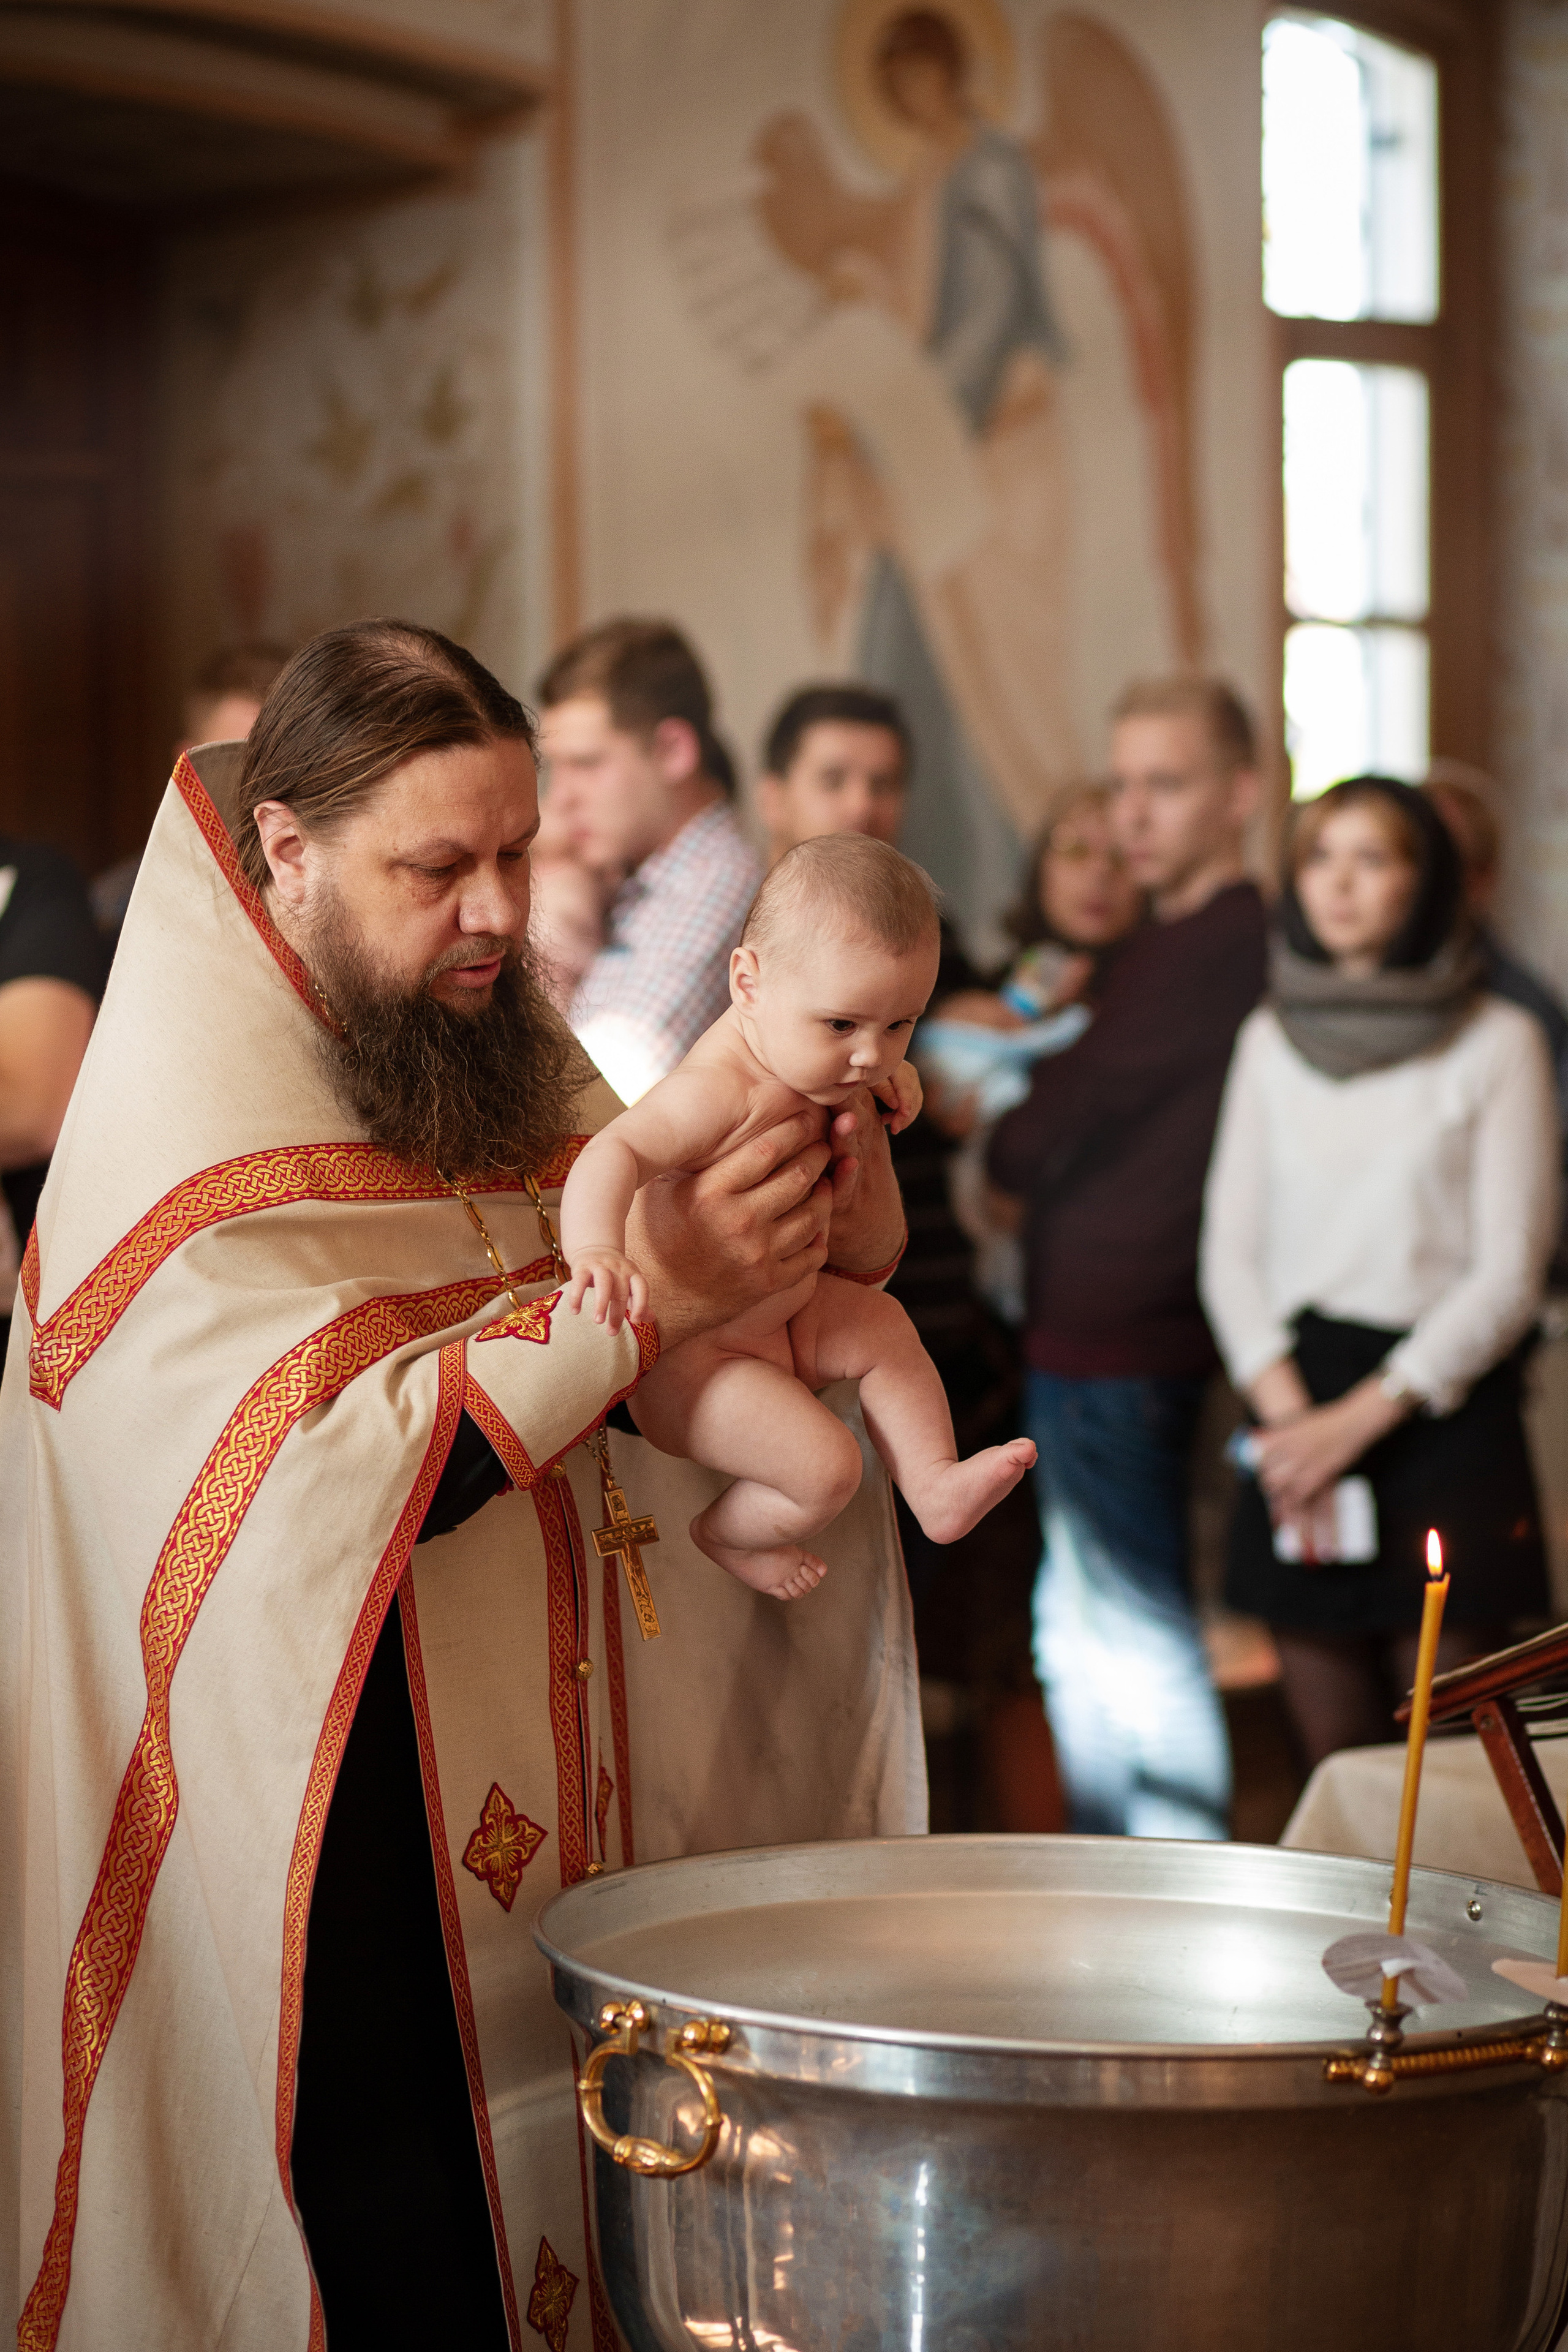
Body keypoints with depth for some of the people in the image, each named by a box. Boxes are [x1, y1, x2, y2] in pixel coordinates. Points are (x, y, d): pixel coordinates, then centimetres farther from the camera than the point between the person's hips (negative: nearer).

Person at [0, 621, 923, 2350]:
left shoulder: (515, 1075, 9)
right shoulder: (178, 1145, -13)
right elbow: (319, 1476, -24)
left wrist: (837, 1240, -9)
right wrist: (646, 1304, -27)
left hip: (555, 1844, 6)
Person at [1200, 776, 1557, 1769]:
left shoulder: (1497, 1042, 0)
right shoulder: (1272, 1038, 13)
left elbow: (1509, 1272, -4)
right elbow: (1232, 1248, 10)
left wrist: (1363, 1416, -11)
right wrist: (1285, 1413, -6)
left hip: (1440, 1410, -3)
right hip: (1300, 1411, 3)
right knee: (1334, 1766, 2)